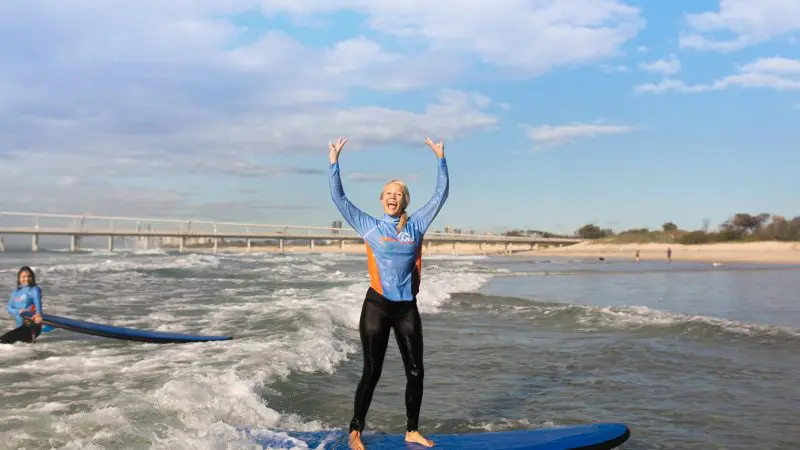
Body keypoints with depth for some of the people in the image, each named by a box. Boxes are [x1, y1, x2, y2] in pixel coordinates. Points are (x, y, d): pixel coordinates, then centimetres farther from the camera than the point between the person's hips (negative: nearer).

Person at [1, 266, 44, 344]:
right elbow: (9, 308, 6)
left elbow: (37, 301, -23)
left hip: (32, 326, -7)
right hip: (21, 326, 7)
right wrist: (19, 311, -17)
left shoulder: (35, 289, -4)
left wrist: (38, 314, -45)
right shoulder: (15, 292, 13)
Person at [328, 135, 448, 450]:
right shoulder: (369, 226, 2)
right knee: (372, 372, -1)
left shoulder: (416, 225, 7)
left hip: (407, 308, 3)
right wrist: (334, 162, -6)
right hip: (376, 306, -3)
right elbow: (338, 197, -1)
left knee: (416, 371, 6)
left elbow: (441, 194, 9)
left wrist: (441, 159, 4)